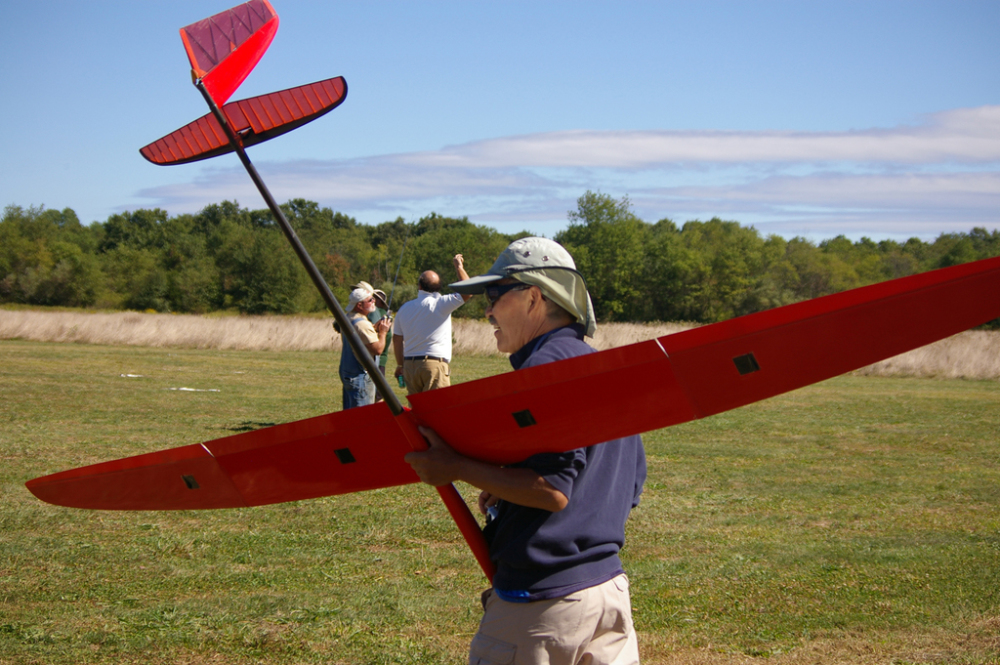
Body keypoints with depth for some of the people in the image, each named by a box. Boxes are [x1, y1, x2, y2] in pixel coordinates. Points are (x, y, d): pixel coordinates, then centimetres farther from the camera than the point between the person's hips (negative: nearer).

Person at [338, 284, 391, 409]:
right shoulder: (362, 324, -21)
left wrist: (375, 328, 7)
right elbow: (378, 349, -22)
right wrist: (382, 332, -7)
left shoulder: (348, 318, 11)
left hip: (346, 371, 10)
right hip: (360, 375, -10)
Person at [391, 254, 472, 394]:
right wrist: (459, 267, 4)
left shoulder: (405, 308, 9)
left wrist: (400, 365, 27)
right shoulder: (441, 304, -8)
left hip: (410, 365, 5)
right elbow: (468, 292, -9)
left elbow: (397, 339, 15)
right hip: (435, 364, -5)